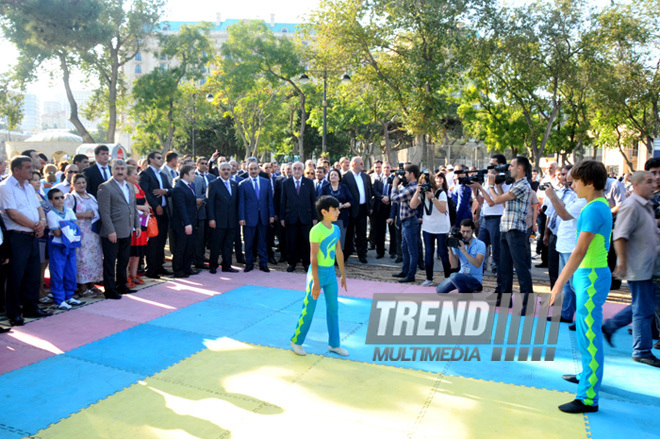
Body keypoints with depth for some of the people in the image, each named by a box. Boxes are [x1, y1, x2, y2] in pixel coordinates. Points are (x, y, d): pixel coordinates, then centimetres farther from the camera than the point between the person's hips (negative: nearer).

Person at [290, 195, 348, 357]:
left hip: (331, 272, 7)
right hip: (318, 272, -7)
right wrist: (315, 282, -20)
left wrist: (343, 274, 18)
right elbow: (313, 257, -19)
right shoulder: (316, 230, -18)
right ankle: (296, 341, 22)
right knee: (308, 310, 3)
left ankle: (334, 344, 24)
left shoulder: (336, 229, 5)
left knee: (333, 309, 12)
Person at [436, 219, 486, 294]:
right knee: (440, 290, -6)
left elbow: (477, 264, -24)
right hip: (461, 276, 6)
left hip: (475, 279, -6)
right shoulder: (457, 244, 1)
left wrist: (464, 251, -30)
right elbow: (454, 266, -6)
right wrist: (450, 249, -17)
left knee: (454, 276, -33)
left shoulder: (480, 245, -9)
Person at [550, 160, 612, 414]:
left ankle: (588, 398, 3)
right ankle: (588, 374, 41)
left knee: (589, 336, -5)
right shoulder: (600, 204, 11)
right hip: (588, 273, 10)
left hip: (592, 276, -10)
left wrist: (560, 283, -24)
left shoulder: (594, 209, -20)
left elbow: (580, 251, -25)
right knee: (585, 329, 23)